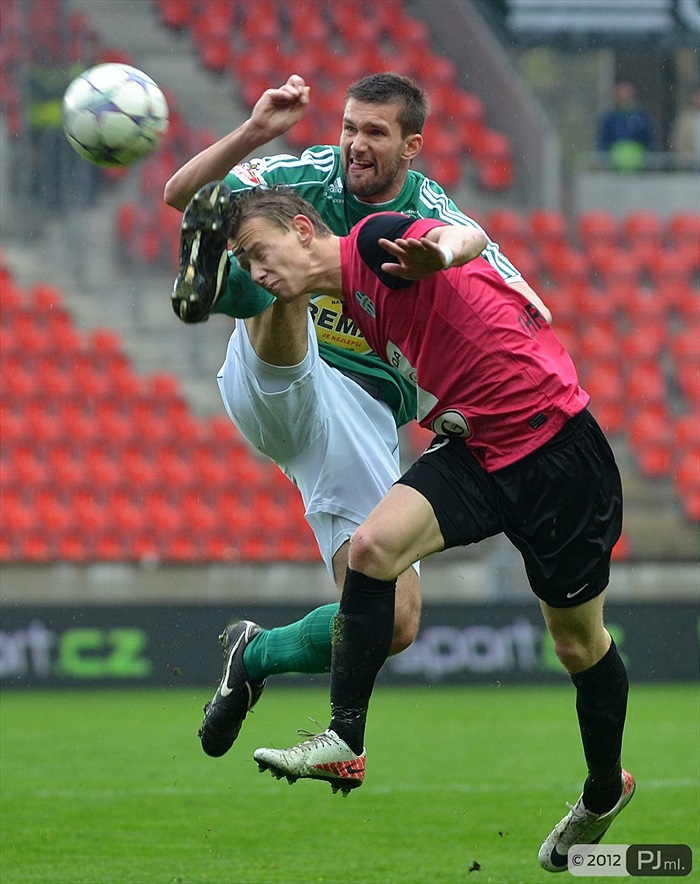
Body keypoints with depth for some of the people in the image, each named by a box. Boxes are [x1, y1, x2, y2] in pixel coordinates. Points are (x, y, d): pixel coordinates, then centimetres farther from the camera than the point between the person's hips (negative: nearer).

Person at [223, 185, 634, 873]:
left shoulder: (376, 241, -15)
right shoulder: (349, 300, 11)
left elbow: (470, 236, -36)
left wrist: (440, 251, -57)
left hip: (553, 447, -8)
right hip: (473, 449, 8)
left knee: (578, 642, 7)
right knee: (372, 545, -17)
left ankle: (605, 790, 30)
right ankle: (344, 743, -17)